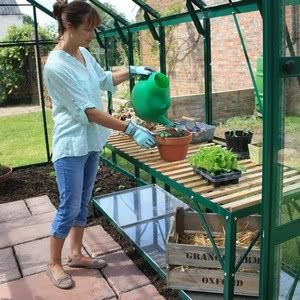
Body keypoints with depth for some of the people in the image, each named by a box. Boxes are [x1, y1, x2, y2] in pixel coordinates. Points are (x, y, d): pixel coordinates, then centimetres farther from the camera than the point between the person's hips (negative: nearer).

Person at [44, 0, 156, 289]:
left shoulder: (84, 53, 3)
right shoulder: (56, 65, -21)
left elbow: (104, 80, 23)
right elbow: (87, 111, -24)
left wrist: (131, 71, 8)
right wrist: (131, 129, -26)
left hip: (91, 142, 8)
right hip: (71, 146, -8)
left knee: (83, 203, 16)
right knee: (69, 207, 2)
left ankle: (76, 254, 33)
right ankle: (53, 263, 23)